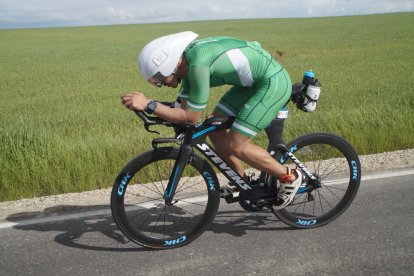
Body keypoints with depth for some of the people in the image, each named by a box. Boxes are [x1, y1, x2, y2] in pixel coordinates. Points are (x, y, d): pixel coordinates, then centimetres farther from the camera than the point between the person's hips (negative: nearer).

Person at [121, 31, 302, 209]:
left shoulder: (198, 64, -28)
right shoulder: (186, 59, 1)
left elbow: (191, 118, -24)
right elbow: (184, 108, 4)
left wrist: (148, 105, -25)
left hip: (274, 82, -9)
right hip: (252, 82, 9)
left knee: (235, 146, -11)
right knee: (215, 130, 6)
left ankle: (289, 178, 9)